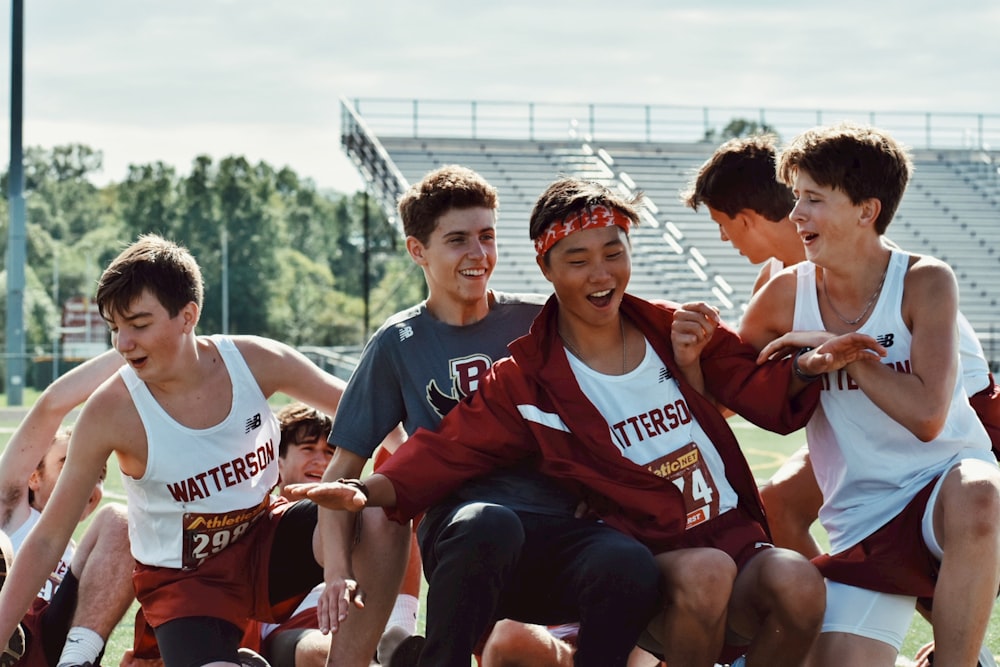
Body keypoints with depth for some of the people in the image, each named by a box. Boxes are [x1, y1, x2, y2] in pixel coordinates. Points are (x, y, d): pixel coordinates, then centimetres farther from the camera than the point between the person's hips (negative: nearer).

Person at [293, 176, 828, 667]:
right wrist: (369, 491, -23)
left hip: (735, 539, 3)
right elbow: (448, 452, -5)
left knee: (797, 583, -31)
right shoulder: (528, 379, 2)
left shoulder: (674, 329, 9)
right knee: (705, 572, -37)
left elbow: (773, 402, 10)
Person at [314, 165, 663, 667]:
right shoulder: (399, 343, 11)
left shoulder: (538, 321, 15)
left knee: (631, 567, -34)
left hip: (558, 523, 1)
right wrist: (339, 571, -3)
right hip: (459, 527, -1)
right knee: (489, 523, -40)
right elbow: (344, 470, 12)